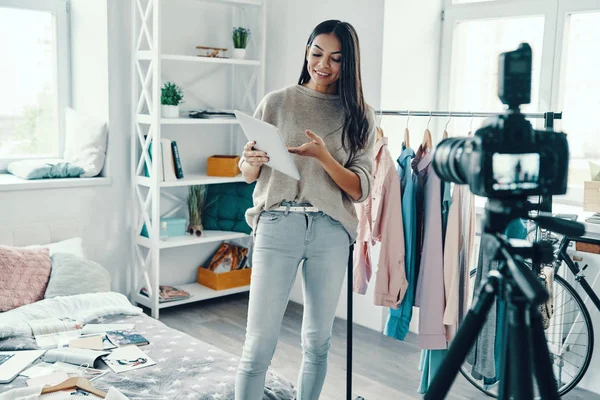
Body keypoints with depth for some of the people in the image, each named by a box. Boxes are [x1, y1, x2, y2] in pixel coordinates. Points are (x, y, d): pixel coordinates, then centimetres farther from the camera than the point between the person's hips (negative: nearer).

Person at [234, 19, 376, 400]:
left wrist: (323, 156, -17)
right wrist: (251, 162, -14)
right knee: (259, 343, -3)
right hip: (277, 225, -1)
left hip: (331, 231, 2)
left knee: (318, 341, 11)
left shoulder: (359, 115, 5)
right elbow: (248, 175, 9)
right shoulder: (277, 102, 4)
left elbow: (360, 190, -2)